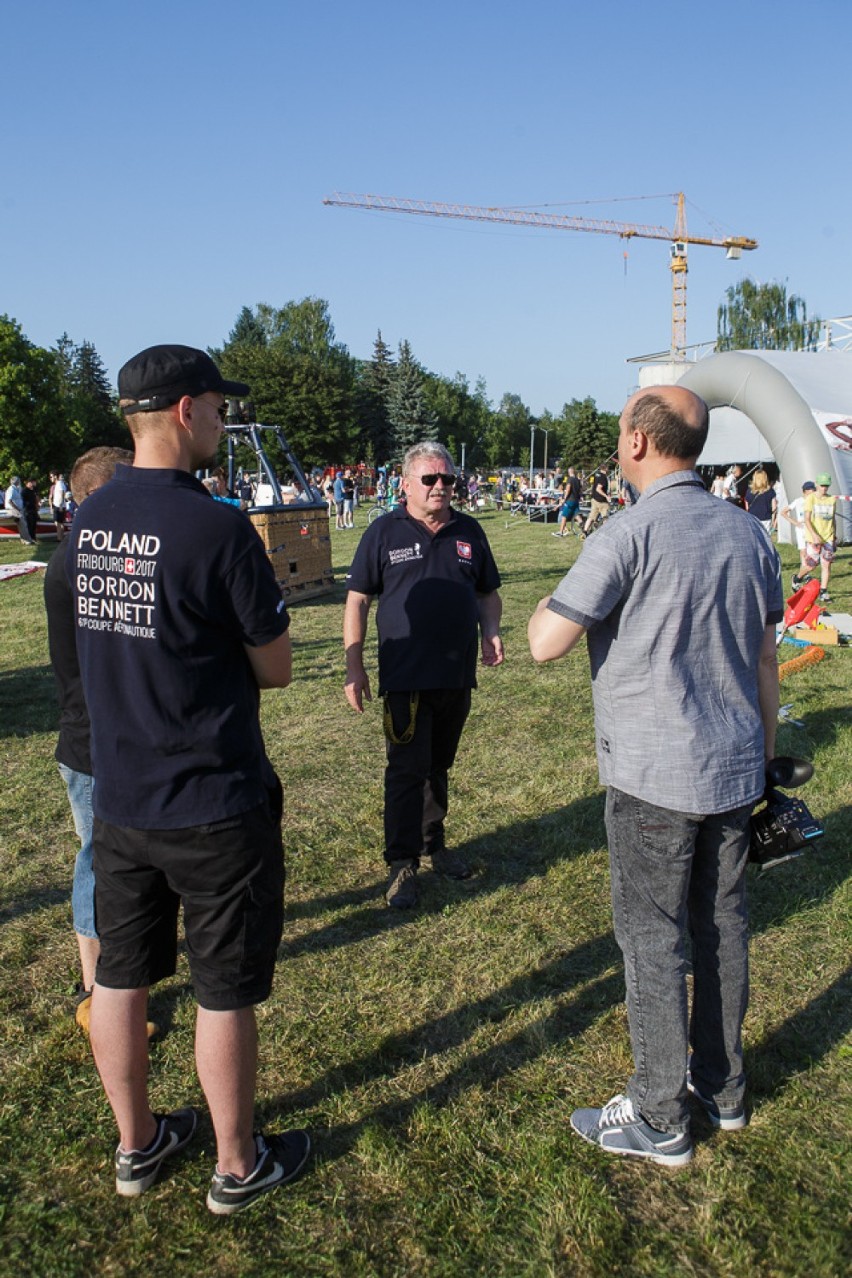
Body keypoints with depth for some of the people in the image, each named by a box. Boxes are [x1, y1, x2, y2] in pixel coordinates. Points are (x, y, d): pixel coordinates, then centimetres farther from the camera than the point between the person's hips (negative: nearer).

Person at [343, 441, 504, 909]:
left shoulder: (468, 531, 8)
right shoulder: (384, 532, -3)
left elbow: (487, 592, 17)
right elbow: (358, 599, -2)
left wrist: (490, 633, -3)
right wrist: (354, 666, -7)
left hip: (458, 676, 4)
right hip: (405, 677, -4)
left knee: (438, 766, 17)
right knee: (407, 769, -2)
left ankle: (433, 842, 33)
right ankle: (402, 862, 8)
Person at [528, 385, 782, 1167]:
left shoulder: (630, 536, -17)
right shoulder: (747, 533, 5)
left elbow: (546, 644, -16)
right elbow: (766, 661, 10)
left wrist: (558, 596, 5)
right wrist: (764, 757, 19)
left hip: (655, 778, -7)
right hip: (734, 771, 7)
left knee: (652, 936, 5)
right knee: (722, 925, 17)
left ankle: (659, 1118, 20)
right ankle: (722, 1087, 34)